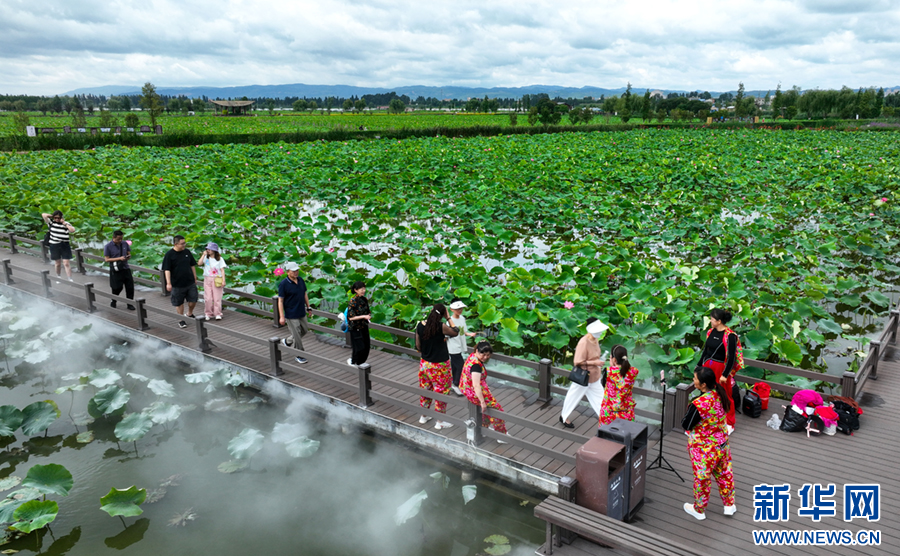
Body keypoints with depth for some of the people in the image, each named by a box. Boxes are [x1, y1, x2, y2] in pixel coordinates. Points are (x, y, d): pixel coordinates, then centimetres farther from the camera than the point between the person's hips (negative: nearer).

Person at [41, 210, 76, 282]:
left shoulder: (66, 224, -2)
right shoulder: (51, 222, 3)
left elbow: (72, 230, -20)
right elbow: (43, 214, -3)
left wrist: (64, 223, -15)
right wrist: (52, 216, 2)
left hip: (65, 245, -2)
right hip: (55, 245, 2)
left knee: (66, 263, -6)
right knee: (58, 263, 12)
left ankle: (70, 279, -7)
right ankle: (58, 278, 30)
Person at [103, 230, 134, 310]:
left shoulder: (125, 243, 5)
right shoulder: (108, 246, -7)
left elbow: (129, 253, 16)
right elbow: (107, 259, -9)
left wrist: (128, 256, -9)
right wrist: (119, 258, -19)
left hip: (126, 268, 3)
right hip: (115, 270, -3)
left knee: (130, 286, 0)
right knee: (117, 288, 3)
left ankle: (130, 304, 14)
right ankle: (113, 302, 29)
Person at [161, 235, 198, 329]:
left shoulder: (187, 252, 3)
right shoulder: (169, 255, -10)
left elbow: (192, 265, 13)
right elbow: (167, 270, -11)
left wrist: (195, 278, 15)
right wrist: (168, 283, -16)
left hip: (190, 282, 4)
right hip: (177, 284, -4)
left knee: (193, 299, 7)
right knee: (179, 303, 7)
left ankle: (190, 314, 34)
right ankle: (181, 320, 22)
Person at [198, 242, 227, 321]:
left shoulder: (220, 259, 2)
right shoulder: (206, 258, 7)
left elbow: (222, 270, -1)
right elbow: (200, 263, -11)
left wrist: (223, 280, -9)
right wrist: (203, 255, -9)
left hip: (217, 280, -2)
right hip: (207, 279, 2)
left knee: (217, 298, -2)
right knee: (208, 298, 0)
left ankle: (218, 314, 6)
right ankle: (208, 314, 11)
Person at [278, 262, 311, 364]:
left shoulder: (300, 280, 3)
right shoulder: (283, 284, -16)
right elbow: (280, 301, -14)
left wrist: (308, 307, 17)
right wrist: (281, 317, -16)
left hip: (301, 313, 7)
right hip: (291, 315, -7)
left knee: (305, 330, 17)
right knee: (297, 334, -1)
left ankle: (287, 341, 38)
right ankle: (299, 356, 13)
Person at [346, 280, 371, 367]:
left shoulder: (365, 299, 3)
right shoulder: (353, 301, -18)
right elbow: (350, 317, -19)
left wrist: (369, 315, -7)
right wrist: (363, 316, -23)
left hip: (364, 327, 7)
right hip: (356, 328, -7)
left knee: (366, 347, 8)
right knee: (360, 347, -4)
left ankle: (360, 362, 27)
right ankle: (352, 361, 23)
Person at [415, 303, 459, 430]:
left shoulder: (420, 325, -7)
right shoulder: (441, 327, -22)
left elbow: (418, 347, 1)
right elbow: (455, 332, -4)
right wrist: (448, 318, -3)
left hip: (425, 364, 5)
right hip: (440, 366, -5)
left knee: (425, 389, 21)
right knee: (441, 392, 10)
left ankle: (423, 416, 37)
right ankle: (440, 422, 21)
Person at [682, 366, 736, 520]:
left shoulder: (698, 404, -34)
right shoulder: (719, 393, -11)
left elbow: (686, 425, -22)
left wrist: (689, 410, -7)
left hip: (704, 449, -7)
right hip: (722, 444, 7)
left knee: (702, 478, 14)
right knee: (724, 473, 24)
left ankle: (699, 510, 34)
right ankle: (729, 505, 42)